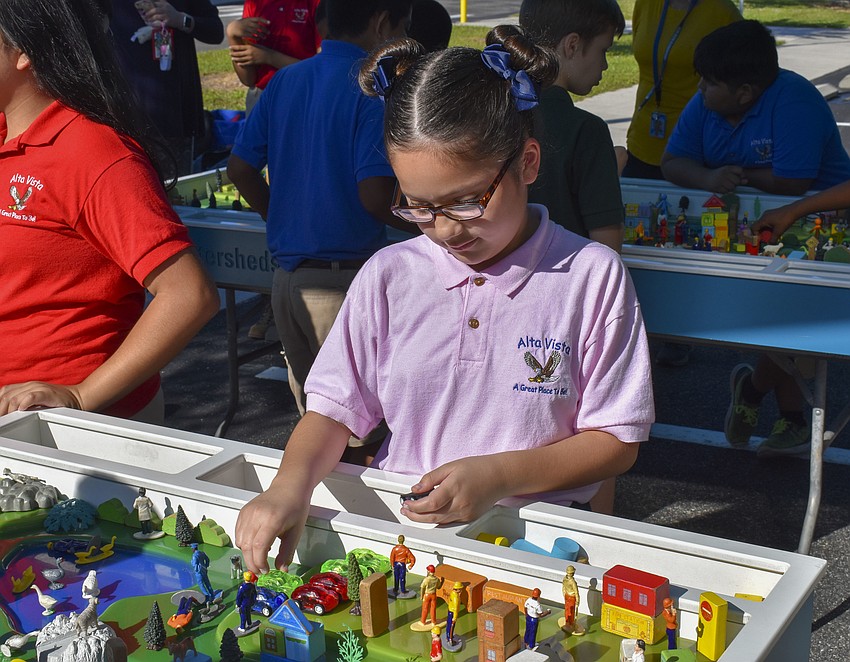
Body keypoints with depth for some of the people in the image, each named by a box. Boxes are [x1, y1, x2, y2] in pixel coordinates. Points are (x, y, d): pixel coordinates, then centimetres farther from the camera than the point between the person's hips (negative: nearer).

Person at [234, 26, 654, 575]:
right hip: (396, 521, 2)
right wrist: (292, 482, -15)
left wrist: (500, 475, -16)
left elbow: (617, 441, -2)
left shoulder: (592, 276, -5)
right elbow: (335, 409, 6)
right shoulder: (389, 276, 4)